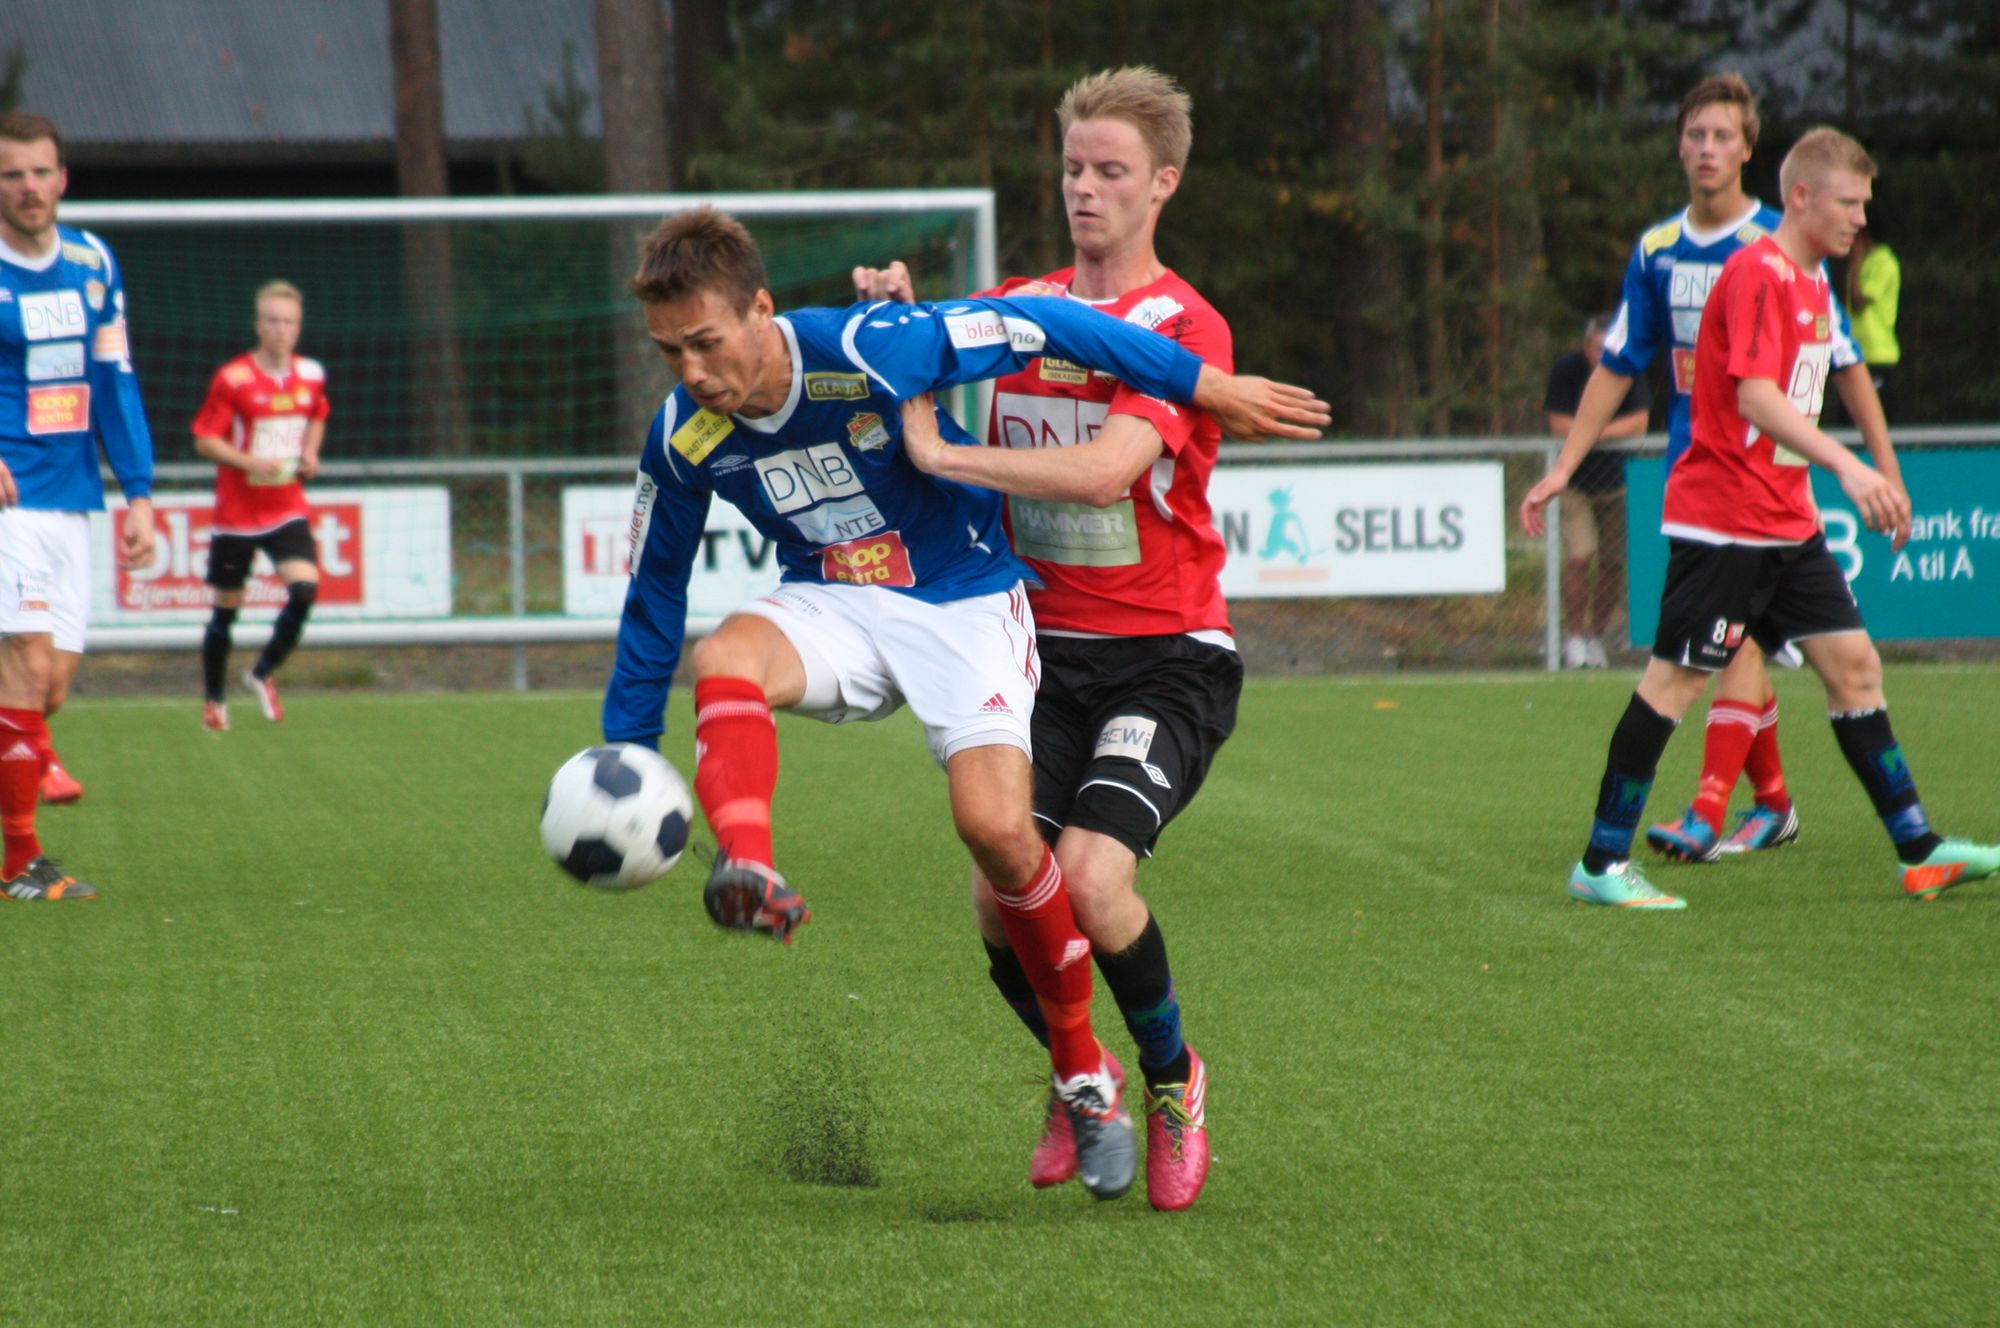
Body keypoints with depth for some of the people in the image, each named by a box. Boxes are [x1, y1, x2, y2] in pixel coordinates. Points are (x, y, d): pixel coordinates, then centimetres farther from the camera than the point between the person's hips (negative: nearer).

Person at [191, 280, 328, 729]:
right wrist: (250, 462, -24)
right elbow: (204, 440, -10)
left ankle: (263, 674, 6)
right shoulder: (233, 379, -11)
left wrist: (310, 453, 4)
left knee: (306, 588, -17)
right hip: (237, 511, -3)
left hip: (287, 508, 3)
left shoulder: (311, 375, 3)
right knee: (227, 607, 5)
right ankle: (212, 700, 24)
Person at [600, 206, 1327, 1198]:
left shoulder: (868, 352, -25)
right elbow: (654, 591, 6)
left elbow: (1035, 328, -15)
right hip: (831, 606, 3)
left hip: (964, 603, -3)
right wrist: (625, 757, 9)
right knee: (724, 660, -31)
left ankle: (1085, 1078, -1)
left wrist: (1207, 386, -10)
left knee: (996, 827, -22)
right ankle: (748, 874, -58)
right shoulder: (684, 439, -10)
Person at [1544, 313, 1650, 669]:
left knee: (1613, 563, 2)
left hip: (1615, 478, 2)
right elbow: (1559, 425, -15)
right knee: (1578, 557, -14)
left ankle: (1596, 637, 18)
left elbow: (1639, 423, -13)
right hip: (1574, 480, -2)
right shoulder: (1567, 370, -13)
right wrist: (1616, 429, -16)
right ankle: (1575, 638, -1)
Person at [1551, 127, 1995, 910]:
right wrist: (1848, 466, -36)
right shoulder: (1757, 274, -15)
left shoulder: (1812, 281, 15)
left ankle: (1919, 852, 11)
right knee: (1675, 678, -5)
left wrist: (1872, 486, 23)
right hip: (1722, 516, -9)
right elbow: (1755, 395, -27)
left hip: (1787, 522, 9)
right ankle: (1601, 865, 1)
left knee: (1854, 663, 7)